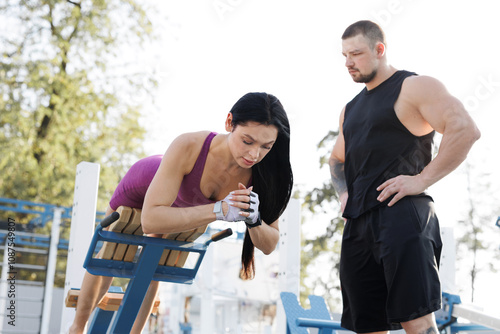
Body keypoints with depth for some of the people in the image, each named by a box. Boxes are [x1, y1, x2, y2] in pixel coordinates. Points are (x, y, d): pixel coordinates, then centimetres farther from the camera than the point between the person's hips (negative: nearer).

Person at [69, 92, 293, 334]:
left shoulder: (262, 172, -36)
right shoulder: (188, 147, -48)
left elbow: (269, 245, -29)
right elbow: (150, 220, -52)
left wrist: (254, 219, -51)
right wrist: (218, 210, -60)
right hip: (144, 186, -2)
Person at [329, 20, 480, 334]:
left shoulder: (414, 87, -2)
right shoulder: (351, 108, 23)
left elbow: (465, 129, -15)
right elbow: (337, 158, 36)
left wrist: (421, 180, -18)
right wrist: (343, 191, 15)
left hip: (400, 215, -8)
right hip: (357, 222, 8)